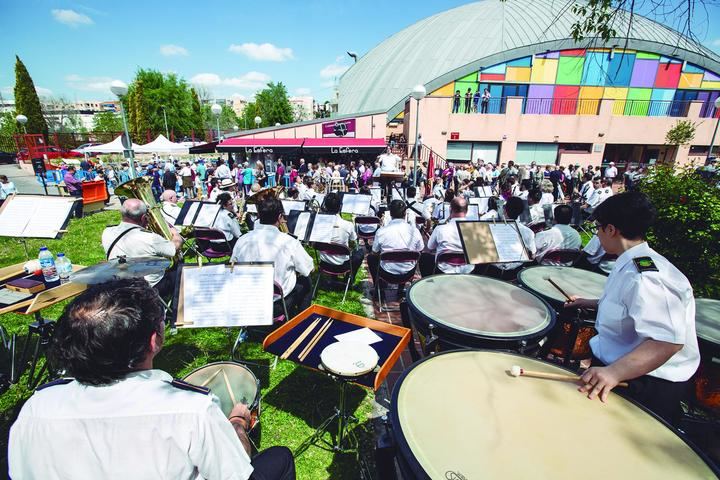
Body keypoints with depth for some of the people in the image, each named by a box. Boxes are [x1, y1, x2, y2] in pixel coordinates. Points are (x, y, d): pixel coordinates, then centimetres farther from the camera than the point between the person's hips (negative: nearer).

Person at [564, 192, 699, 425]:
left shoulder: (645, 276, -27)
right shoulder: (632, 265, 9)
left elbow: (668, 341, -37)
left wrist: (614, 372, -46)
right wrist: (591, 304, 28)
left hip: (645, 385, -10)